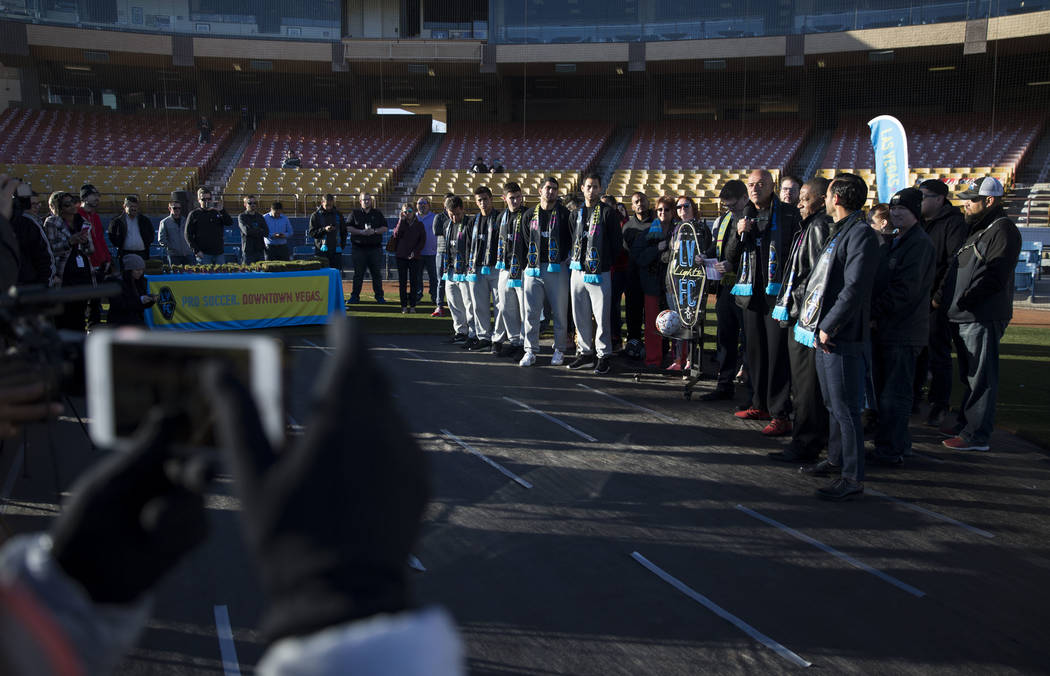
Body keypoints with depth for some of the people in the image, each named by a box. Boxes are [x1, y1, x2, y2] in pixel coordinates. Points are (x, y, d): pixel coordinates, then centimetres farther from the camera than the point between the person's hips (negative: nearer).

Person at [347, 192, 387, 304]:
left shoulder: (378, 213, 12)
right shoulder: (354, 213, 8)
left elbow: (385, 228, 7)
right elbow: (348, 228, -1)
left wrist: (374, 231, -12)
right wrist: (361, 232, -14)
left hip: (375, 248, 1)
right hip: (359, 248, -1)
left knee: (377, 273, 2)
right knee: (358, 273, 1)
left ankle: (379, 296, 9)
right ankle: (355, 296, 8)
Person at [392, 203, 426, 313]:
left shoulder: (419, 224, 7)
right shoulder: (400, 223, 7)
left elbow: (423, 240, 3)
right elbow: (397, 234, -11)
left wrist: (415, 251, -8)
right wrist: (402, 220, -13)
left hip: (415, 257, 0)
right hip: (401, 256, 0)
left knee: (414, 281, 0)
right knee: (402, 282, 1)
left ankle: (412, 305, 6)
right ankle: (404, 305, 5)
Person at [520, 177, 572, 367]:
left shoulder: (564, 214, 3)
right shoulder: (530, 215, 12)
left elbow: (572, 241, 3)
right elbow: (525, 242, 16)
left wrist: (564, 260, -5)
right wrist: (528, 263, 10)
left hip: (557, 269, -2)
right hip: (534, 269, 2)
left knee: (559, 312, 2)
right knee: (531, 311, 0)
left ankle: (559, 350, 13)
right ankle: (530, 351, 6)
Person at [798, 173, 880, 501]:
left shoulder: (861, 234, -14)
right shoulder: (839, 233, 16)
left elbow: (855, 288, -22)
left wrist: (828, 327, -20)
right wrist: (819, 325, 12)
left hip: (842, 338, -10)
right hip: (824, 333, 10)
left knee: (845, 407, -6)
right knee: (832, 403, 19)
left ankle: (852, 477, 0)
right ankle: (836, 459, 32)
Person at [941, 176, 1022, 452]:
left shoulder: (1003, 230, -12)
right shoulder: (975, 228, 19)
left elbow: (994, 277, -21)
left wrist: (963, 301, -21)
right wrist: (947, 296, 13)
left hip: (983, 318, -10)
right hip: (963, 316, 10)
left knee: (981, 378, -6)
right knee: (969, 375, 19)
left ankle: (977, 436, -2)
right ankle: (964, 423, 30)